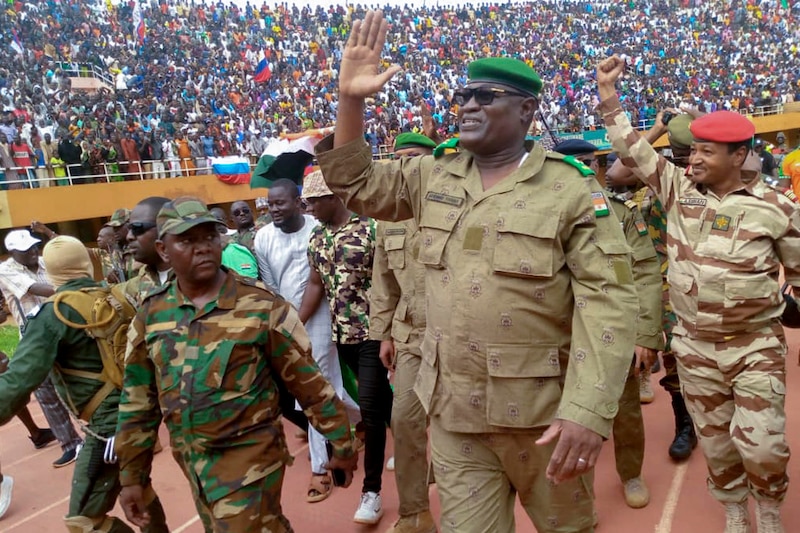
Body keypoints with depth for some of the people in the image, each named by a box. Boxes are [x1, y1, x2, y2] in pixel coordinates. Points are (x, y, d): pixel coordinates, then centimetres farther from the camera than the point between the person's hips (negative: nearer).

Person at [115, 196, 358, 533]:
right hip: (192, 463, 5)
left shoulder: (261, 307, -15)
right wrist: (131, 476, 9)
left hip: (250, 459, -5)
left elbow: (310, 384, -9)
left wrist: (342, 445, -3)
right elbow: (138, 400, 7)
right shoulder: (150, 315, -1)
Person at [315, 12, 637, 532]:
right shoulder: (433, 177, 5)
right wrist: (351, 99, -2)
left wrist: (587, 410, -25)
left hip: (542, 408, -3)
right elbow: (358, 186, 12)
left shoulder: (571, 190, -11)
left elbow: (608, 299, -16)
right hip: (453, 409, 4)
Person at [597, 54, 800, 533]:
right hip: (696, 346, 2)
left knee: (761, 443, -1)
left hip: (756, 345, -2)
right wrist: (609, 96, -10)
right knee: (716, 440, 14)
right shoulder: (679, 189, -3)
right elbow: (633, 150, -5)